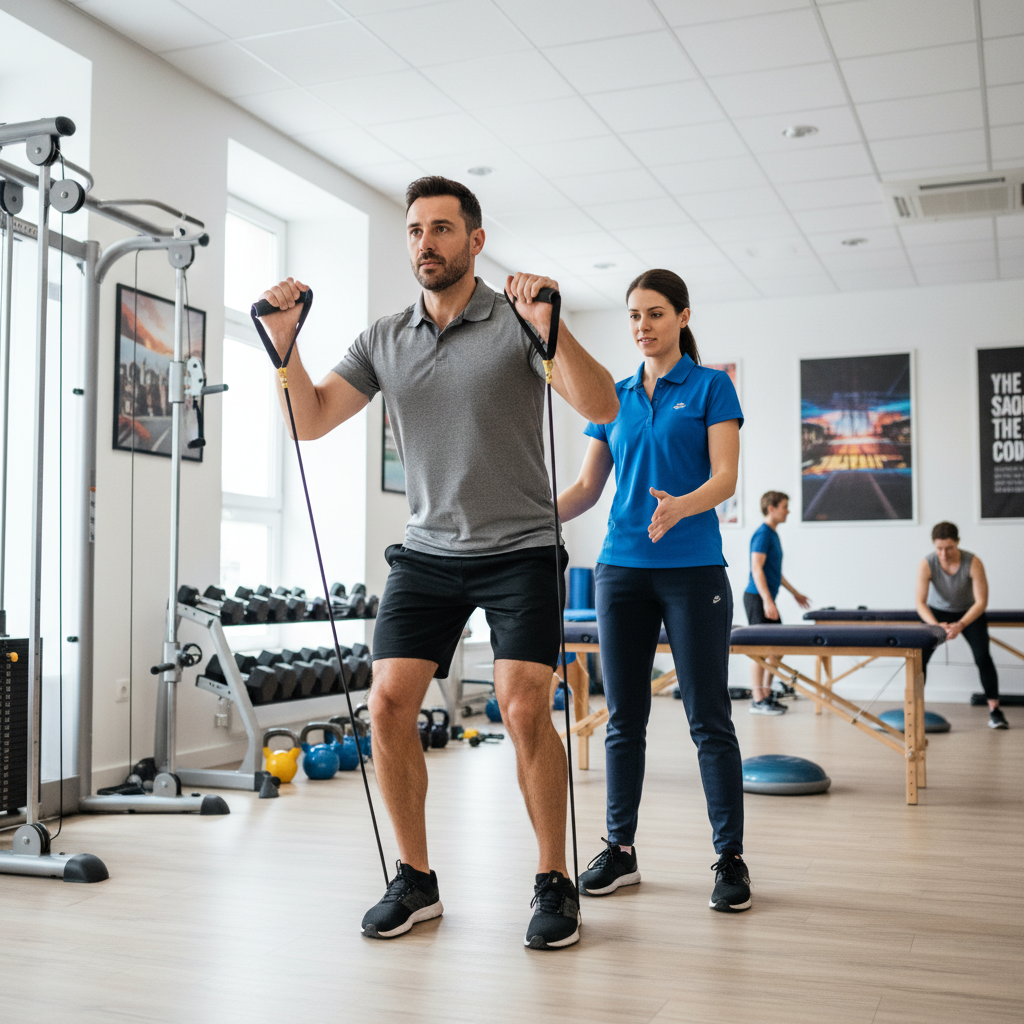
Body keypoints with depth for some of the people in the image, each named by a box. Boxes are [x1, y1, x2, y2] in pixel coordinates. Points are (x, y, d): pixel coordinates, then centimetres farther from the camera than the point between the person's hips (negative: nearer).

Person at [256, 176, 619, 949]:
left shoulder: (517, 323, -6)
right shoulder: (384, 340, 7)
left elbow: (601, 407, -18)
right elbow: (310, 421, 3)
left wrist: (549, 326, -33)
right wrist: (284, 340, -12)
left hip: (519, 549, -4)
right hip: (427, 552, 4)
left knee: (524, 706, -15)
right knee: (389, 703, -5)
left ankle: (556, 883, 4)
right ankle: (416, 881, 12)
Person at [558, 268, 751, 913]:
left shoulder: (711, 387, 0)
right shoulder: (614, 397, 13)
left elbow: (725, 478, -10)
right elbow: (588, 486, 11)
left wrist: (679, 507, -30)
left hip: (694, 569, -4)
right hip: (622, 568, 4)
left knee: (710, 719, -1)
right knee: (625, 719, 8)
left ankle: (731, 858, 9)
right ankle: (621, 850, 19)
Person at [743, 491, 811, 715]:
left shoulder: (773, 534, 17)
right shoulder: (763, 534, -13)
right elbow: (757, 568, -21)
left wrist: (795, 593, 29)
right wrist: (767, 601, -26)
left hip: (767, 599, 10)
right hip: (757, 598, -10)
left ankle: (767, 694, 19)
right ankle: (758, 701, -4)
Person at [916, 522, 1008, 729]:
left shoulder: (973, 563, -30)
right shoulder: (926, 564, -27)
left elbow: (981, 601, -28)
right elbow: (920, 603, -28)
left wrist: (960, 625, -41)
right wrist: (935, 624, -46)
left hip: (969, 612, -1)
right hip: (937, 612, 1)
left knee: (982, 656, -17)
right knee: (920, 656, -13)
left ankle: (995, 710, -9)